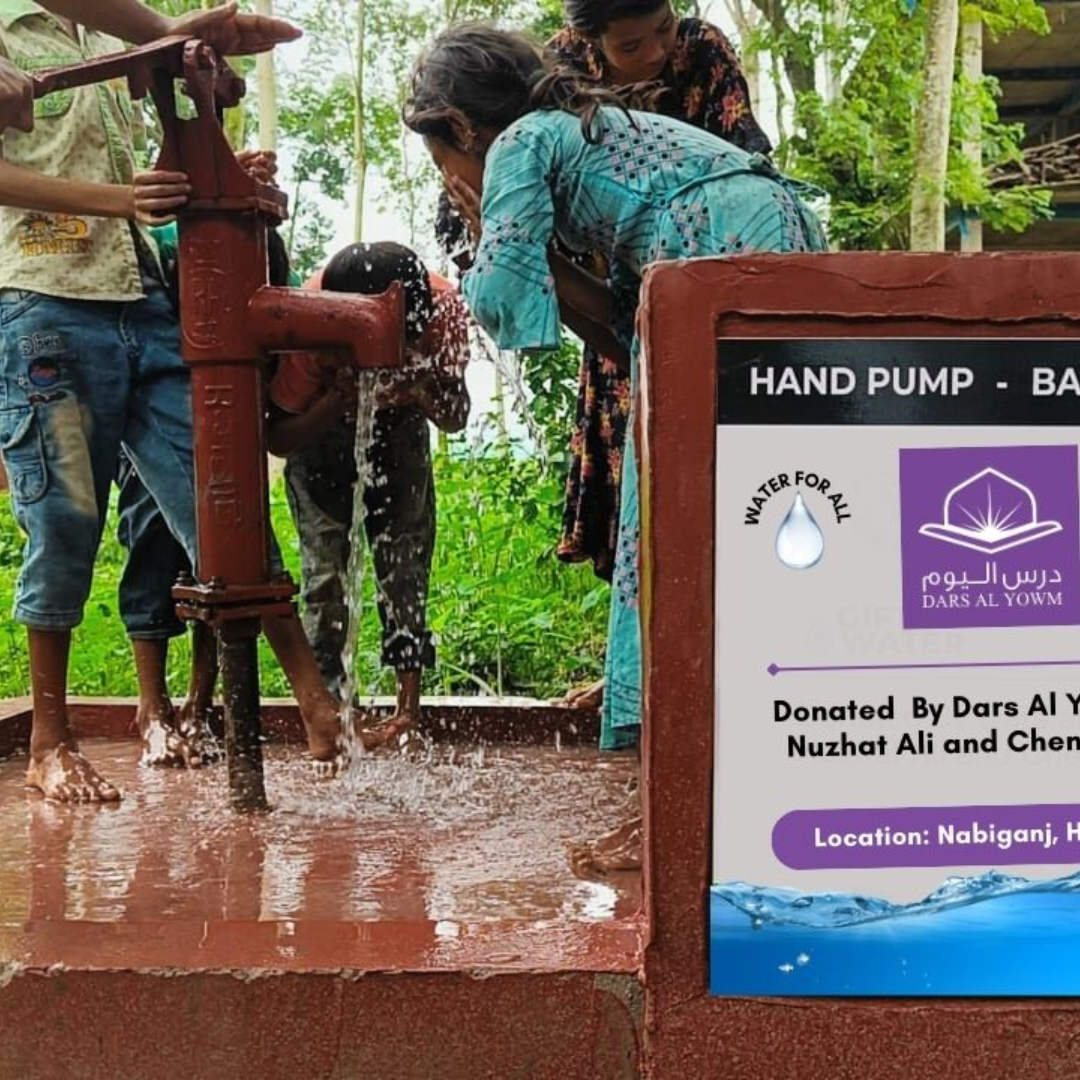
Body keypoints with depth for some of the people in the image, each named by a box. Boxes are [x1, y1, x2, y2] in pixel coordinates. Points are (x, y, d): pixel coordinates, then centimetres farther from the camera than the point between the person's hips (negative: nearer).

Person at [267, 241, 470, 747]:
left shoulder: (443, 307, -32)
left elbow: (457, 418, -19)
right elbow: (278, 439, -27)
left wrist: (421, 389, -41)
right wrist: (340, 400, -43)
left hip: (398, 426, 2)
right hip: (319, 428, -2)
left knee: (405, 555, -4)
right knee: (324, 562, -10)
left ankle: (410, 700, 0)